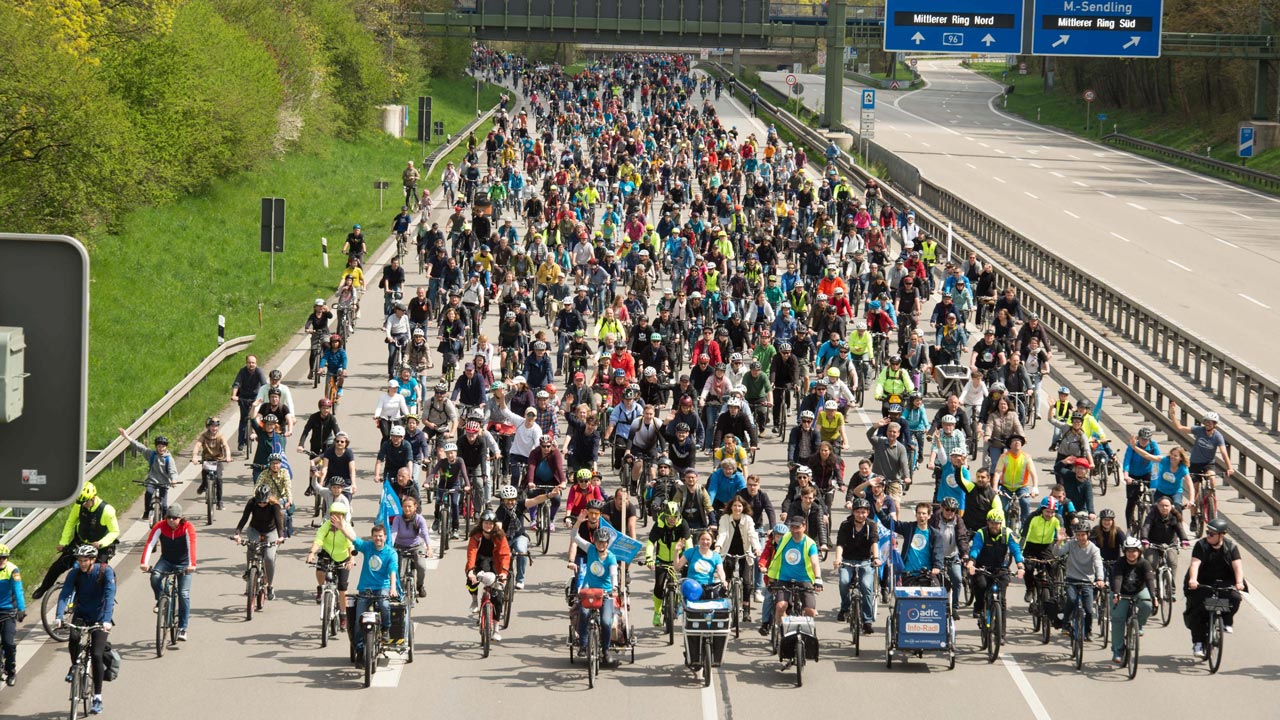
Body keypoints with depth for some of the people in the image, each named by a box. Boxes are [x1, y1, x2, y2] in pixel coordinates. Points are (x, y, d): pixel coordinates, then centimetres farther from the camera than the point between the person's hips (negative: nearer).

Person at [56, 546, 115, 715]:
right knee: (74, 638, -29)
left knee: (96, 655, -12)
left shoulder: (106, 572, -20)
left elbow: (110, 595, -29)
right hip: (81, 614, 2)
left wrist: (107, 620, -41)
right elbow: (64, 595, -20)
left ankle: (97, 698, -1)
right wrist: (59, 617, -36)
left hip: (99, 618, -2)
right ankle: (75, 666, 3)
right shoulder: (74, 574, -12)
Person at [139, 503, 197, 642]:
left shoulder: (188, 527, -20)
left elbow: (191, 546, -33)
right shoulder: (160, 526, -16)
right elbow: (149, 544, -26)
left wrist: (191, 565, -49)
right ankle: (160, 600, 0)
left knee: (184, 594, -11)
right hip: (166, 560, 2)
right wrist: (144, 562, -41)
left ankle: (182, 629, -4)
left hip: (183, 563, -2)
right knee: (155, 577, -30)